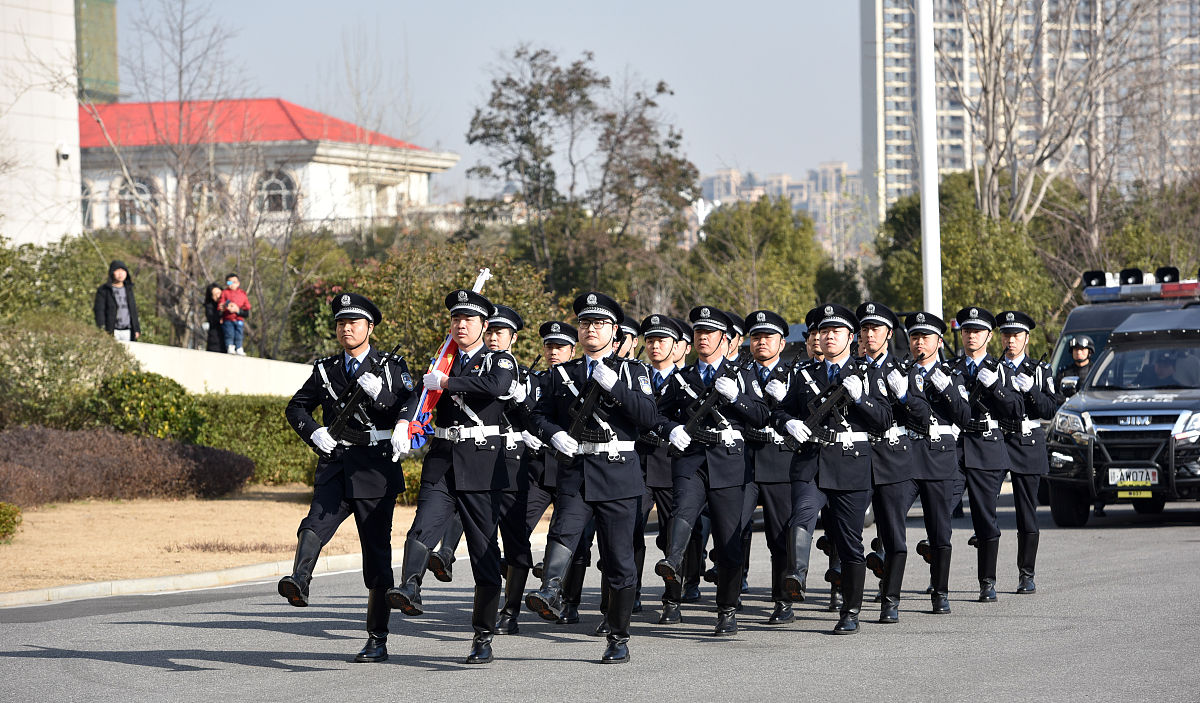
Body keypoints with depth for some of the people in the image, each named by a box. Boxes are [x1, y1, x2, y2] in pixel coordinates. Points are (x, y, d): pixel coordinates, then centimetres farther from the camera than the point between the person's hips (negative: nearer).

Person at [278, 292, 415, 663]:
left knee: (376, 554, 0)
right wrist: (314, 432, -1)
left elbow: (412, 409, -6)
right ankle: (299, 583, -51)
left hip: (376, 469, -3)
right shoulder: (326, 370, 13)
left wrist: (379, 394, -21)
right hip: (334, 466, 3)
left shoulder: (392, 367, 4)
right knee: (314, 526, -26)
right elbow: (297, 407, 18)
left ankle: (377, 640, 6)